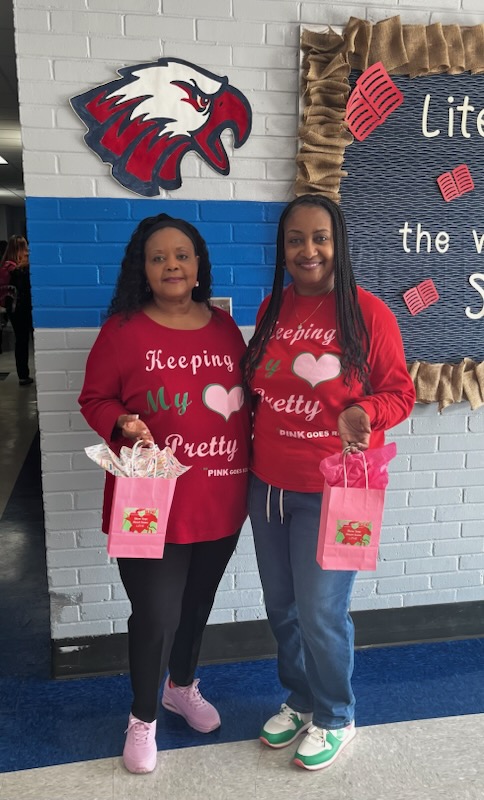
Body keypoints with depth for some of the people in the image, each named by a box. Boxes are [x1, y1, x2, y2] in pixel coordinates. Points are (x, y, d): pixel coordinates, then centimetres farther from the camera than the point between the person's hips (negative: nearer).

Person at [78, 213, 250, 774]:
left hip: (221, 500, 5)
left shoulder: (225, 327, 4)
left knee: (198, 603, 21)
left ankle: (183, 686, 49)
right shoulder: (123, 329, -8)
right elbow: (95, 398, -2)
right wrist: (123, 426, -22)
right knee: (156, 614, 3)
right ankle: (143, 718, 32)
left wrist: (249, 474, 4)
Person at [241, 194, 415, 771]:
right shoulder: (272, 308, 4)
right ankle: (299, 699, 44)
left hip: (331, 490, -5)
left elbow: (399, 392, -6)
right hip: (268, 484, 5)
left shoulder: (368, 312, -11)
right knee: (281, 607, 18)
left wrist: (364, 412, -25)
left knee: (320, 613, 6)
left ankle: (335, 717, 34)